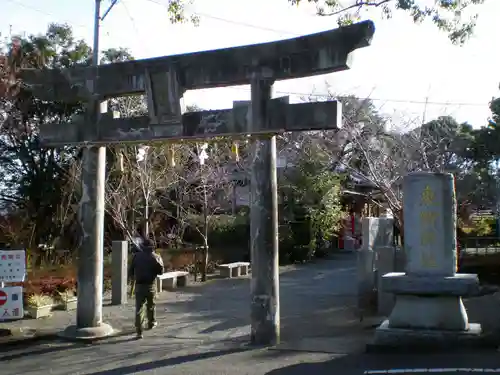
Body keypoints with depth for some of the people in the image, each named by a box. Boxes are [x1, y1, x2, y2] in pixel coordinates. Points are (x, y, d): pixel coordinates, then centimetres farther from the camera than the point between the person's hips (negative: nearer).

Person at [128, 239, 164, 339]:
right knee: (151, 305, 23)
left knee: (139, 308, -3)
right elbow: (160, 271, -5)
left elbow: (131, 270, 4)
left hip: (139, 285, 0)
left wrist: (132, 277, 25)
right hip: (151, 285, 0)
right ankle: (151, 323, 41)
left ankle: (139, 331, -12)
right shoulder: (155, 257, -4)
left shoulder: (137, 256, 0)